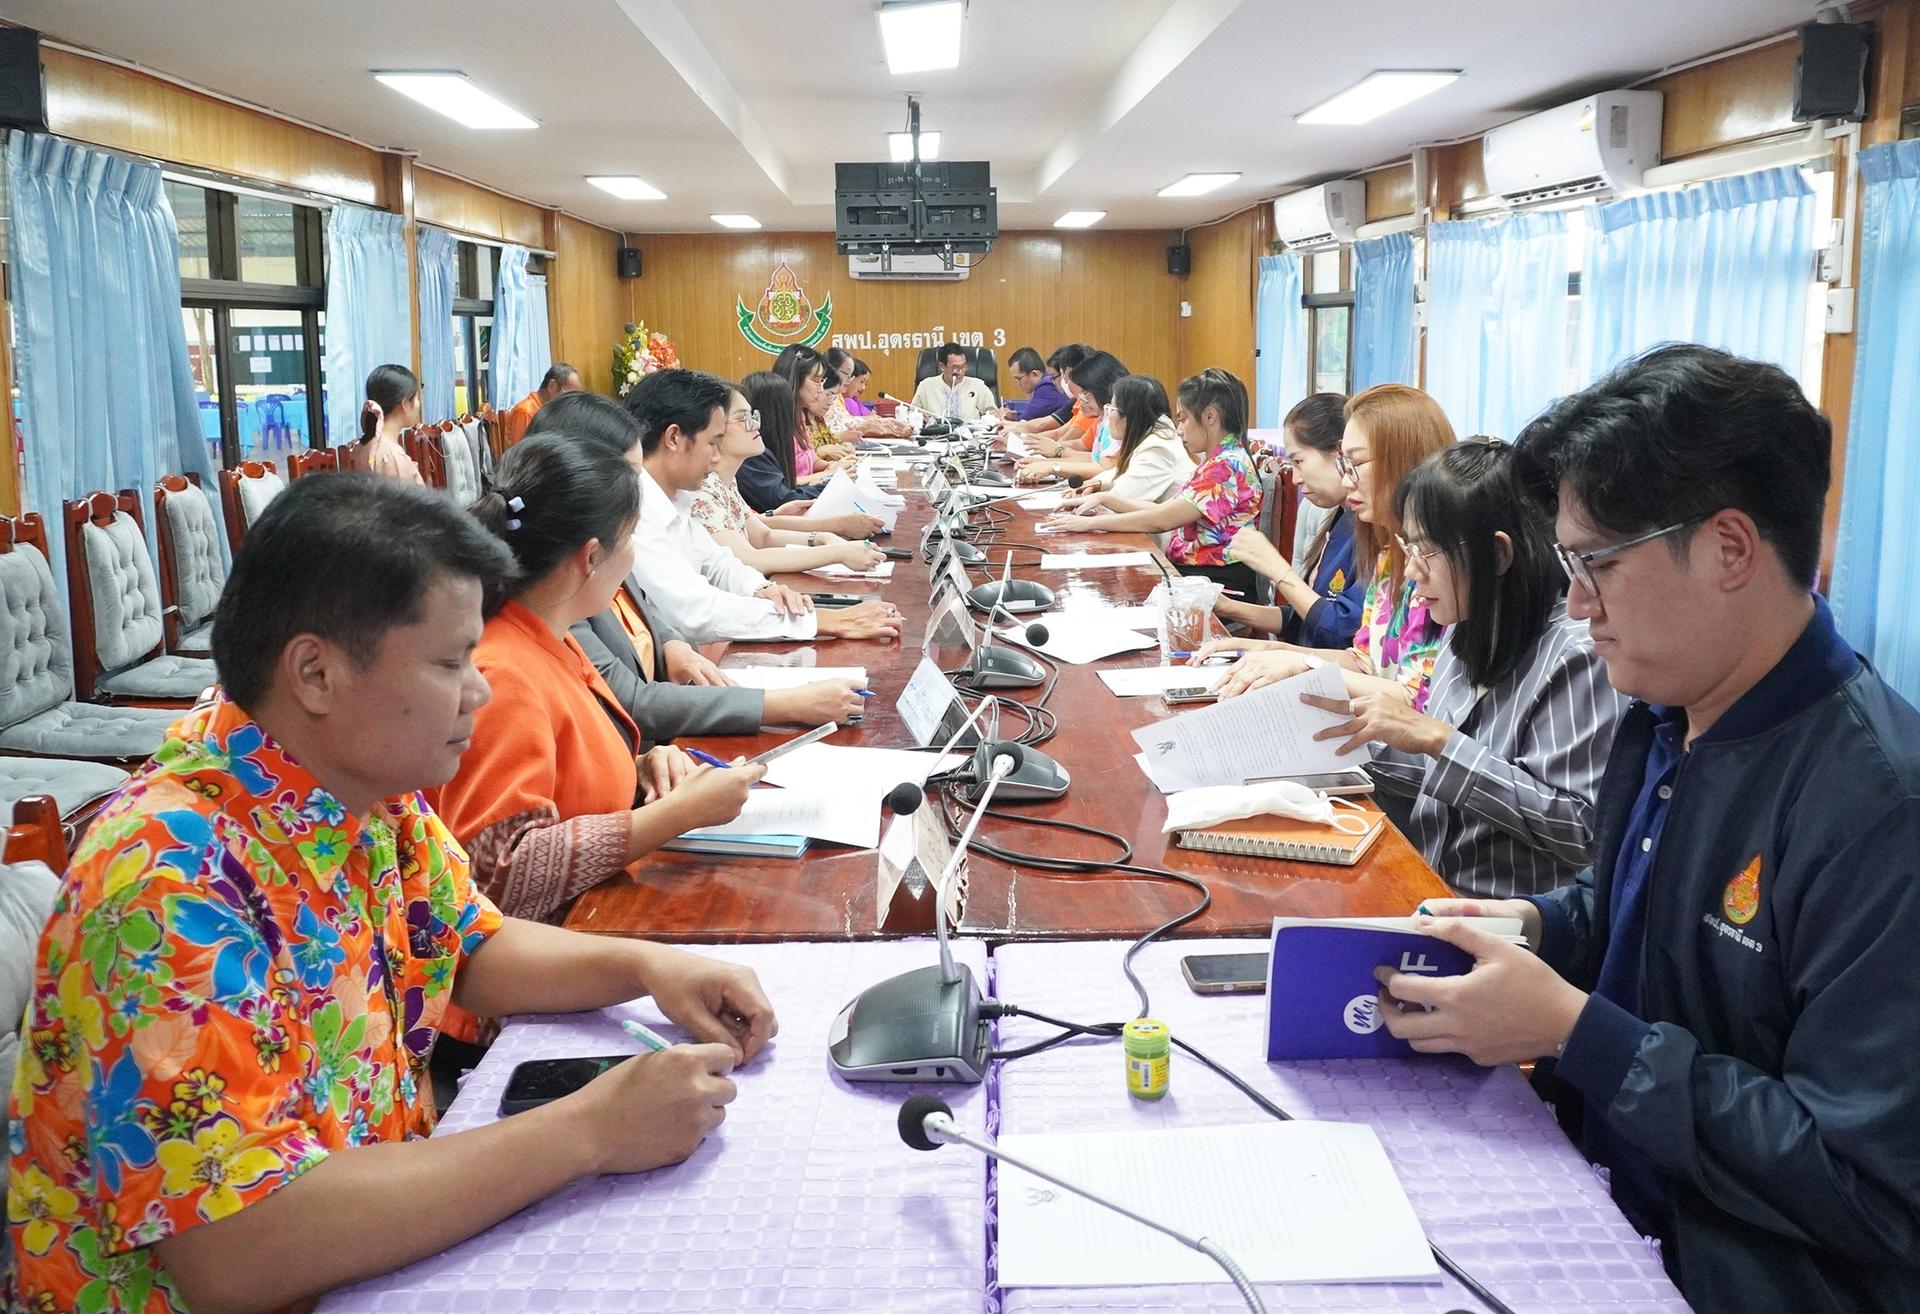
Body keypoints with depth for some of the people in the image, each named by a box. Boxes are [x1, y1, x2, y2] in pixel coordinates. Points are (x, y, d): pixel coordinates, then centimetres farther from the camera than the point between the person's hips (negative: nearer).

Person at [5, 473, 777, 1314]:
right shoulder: (174, 883, -27)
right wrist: (588, 1130, -29)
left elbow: (473, 948, 11)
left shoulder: (365, 781, -4)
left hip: (378, 1238, 7)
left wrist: (644, 965, -7)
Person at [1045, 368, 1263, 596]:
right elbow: (1165, 510, 14)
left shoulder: (1228, 465, -16)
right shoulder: (1215, 461, 16)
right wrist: (1104, 499, 6)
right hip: (1188, 569, 9)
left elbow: (1162, 520, -21)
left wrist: (1090, 522, -15)